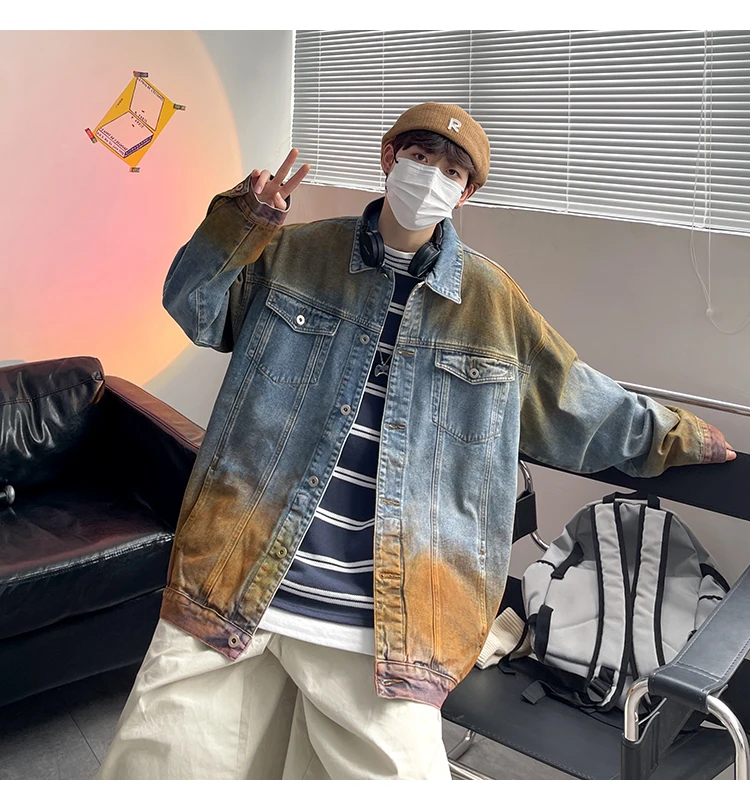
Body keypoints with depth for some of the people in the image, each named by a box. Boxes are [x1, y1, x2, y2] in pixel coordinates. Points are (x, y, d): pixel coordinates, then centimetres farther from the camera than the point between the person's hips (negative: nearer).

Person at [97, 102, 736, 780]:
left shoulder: (493, 300, 8)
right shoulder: (296, 253, 9)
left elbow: (577, 406, 19)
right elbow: (194, 309, 9)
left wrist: (674, 435, 28)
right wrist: (241, 223, -6)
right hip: (231, 585, 1)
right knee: (156, 764, 4)